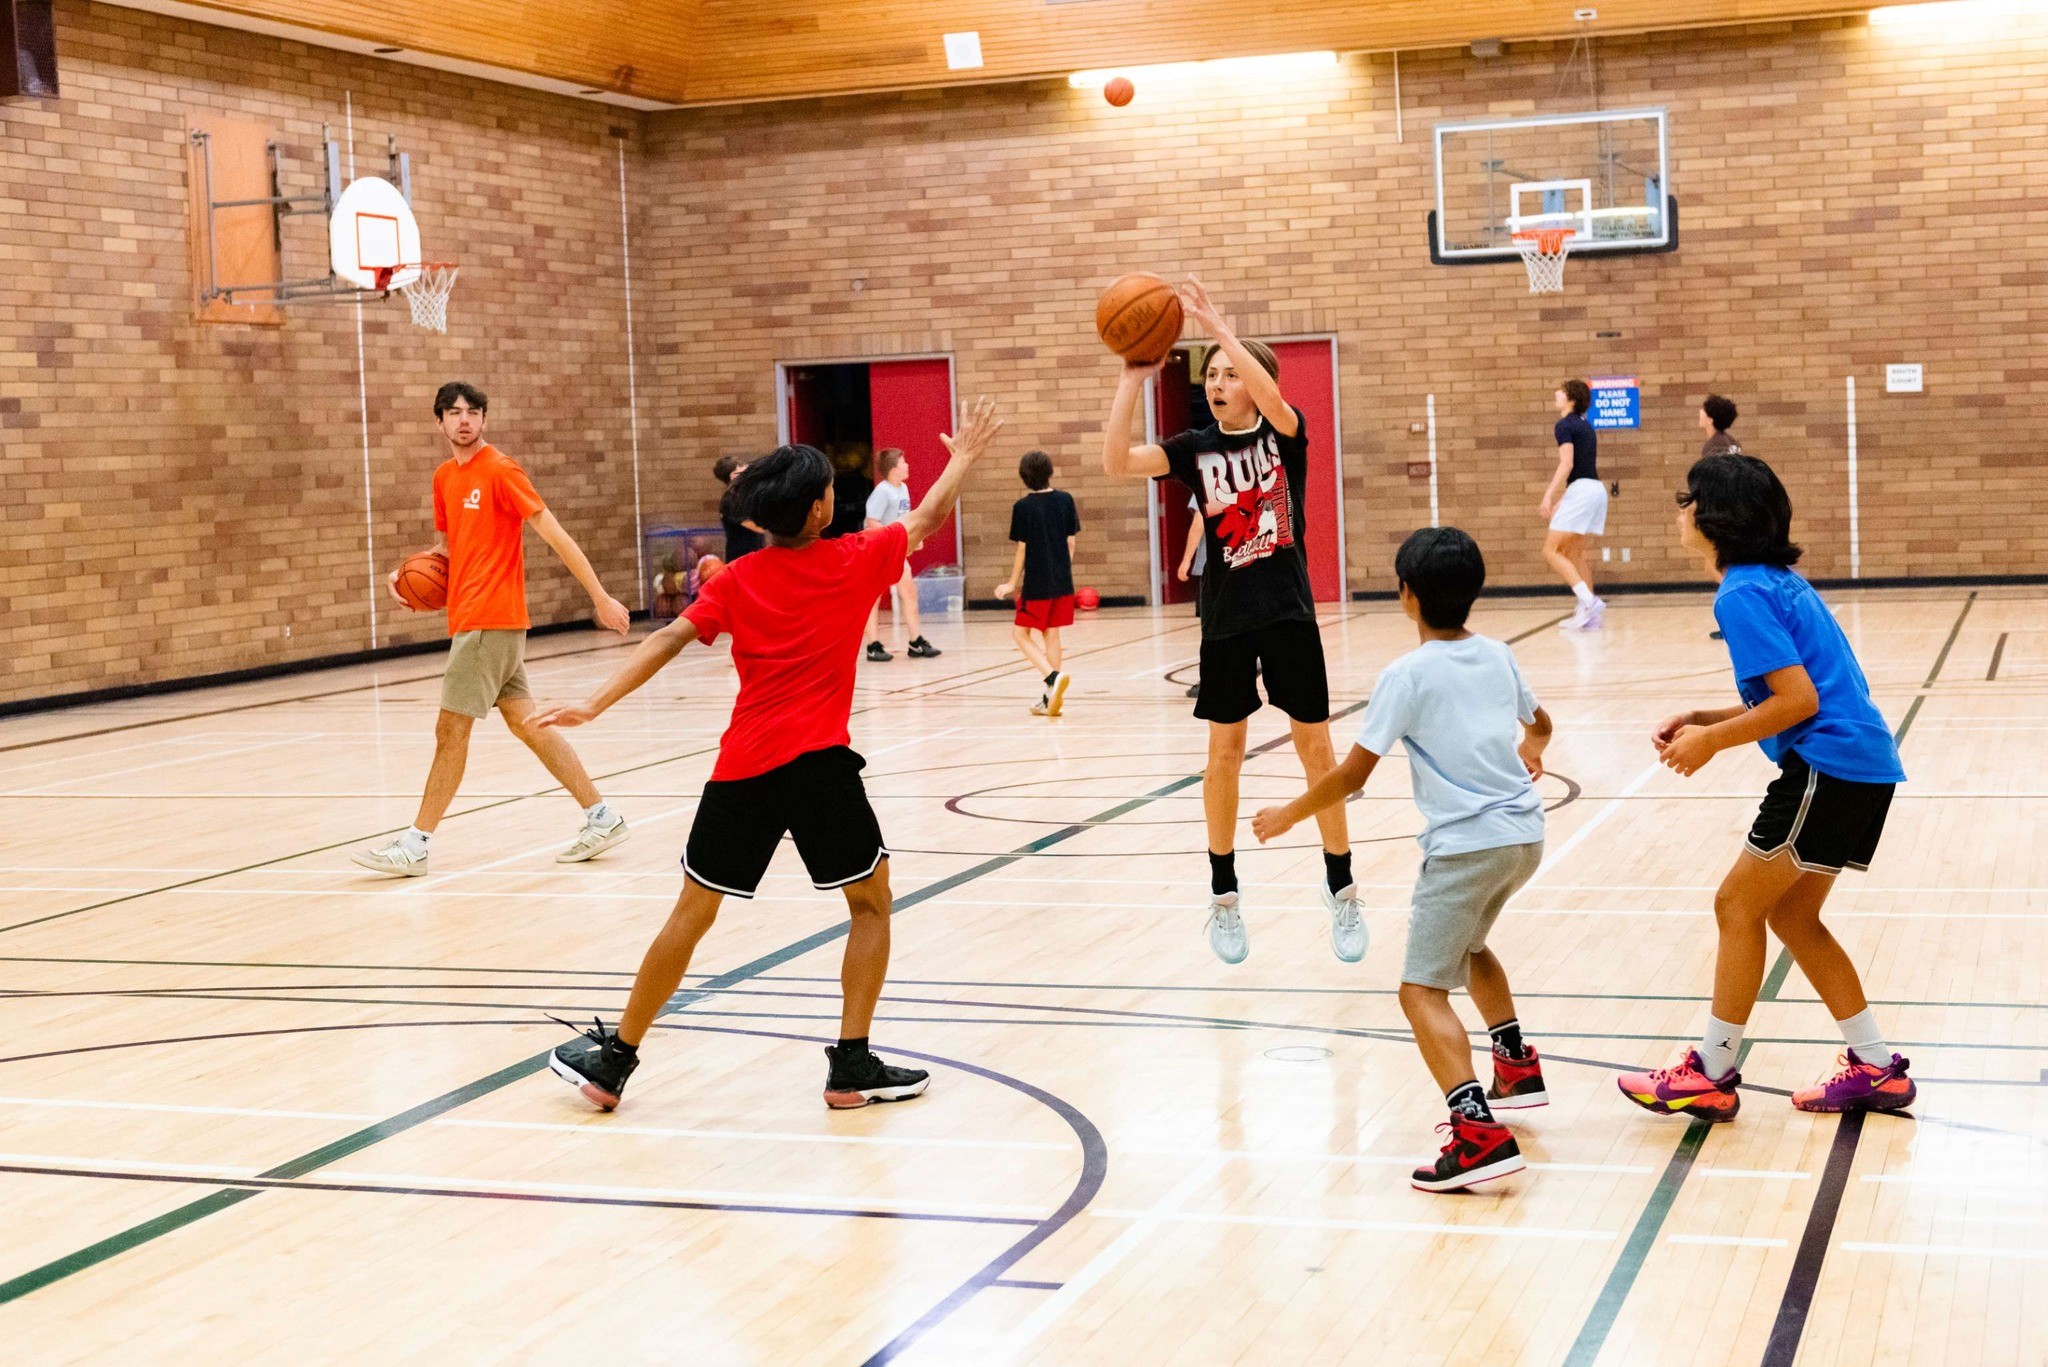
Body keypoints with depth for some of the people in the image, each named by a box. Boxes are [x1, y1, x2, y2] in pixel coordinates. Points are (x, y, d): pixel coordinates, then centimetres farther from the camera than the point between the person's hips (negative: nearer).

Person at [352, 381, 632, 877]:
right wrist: (409, 571, 6)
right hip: (469, 620, 9)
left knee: (451, 729, -5)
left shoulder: (499, 470, -11)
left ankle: (414, 845, 2)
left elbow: (554, 534, -13)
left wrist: (601, 597, -14)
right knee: (525, 722, 10)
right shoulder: (444, 477, 15)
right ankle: (602, 817, 15)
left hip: (489, 621, -9)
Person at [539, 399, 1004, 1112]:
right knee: (871, 902, 14)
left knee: (693, 912, 12)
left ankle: (614, 1060, 18)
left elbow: (668, 639, -2)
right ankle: (852, 1065, 9)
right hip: (818, 762, -3)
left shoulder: (735, 581, 8)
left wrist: (595, 705, -5)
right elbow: (929, 516, 18)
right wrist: (965, 456, 35)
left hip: (742, 766, 3)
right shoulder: (857, 560, 4)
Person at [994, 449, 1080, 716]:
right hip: (1063, 581, 5)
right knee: (1051, 635, 13)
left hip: (1036, 584, -5)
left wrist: (1012, 583, 2)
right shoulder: (1065, 500, 1)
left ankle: (1053, 676, -16)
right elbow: (1071, 541, 6)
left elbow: (1022, 549, -7)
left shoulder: (1022, 507, -10)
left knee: (1021, 634, 6)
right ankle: (1050, 699, 13)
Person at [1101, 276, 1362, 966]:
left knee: (1315, 748, 3)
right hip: (1226, 617, 2)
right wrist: (1132, 379, -23)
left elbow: (1271, 398, -29)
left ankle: (1342, 890, 15)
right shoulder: (1196, 448, 1)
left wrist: (1214, 323, -32)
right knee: (1224, 753, 6)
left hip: (1288, 612, -2)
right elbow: (1115, 461, -13)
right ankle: (1223, 896, 18)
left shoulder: (1287, 433, -4)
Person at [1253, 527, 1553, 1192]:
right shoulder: (1498, 656, 10)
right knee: (1468, 946, 33)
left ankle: (1480, 1132, -25)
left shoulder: (1407, 676, -10)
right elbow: (1538, 722, 31)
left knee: (1423, 993, -9)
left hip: (1466, 846, -8)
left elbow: (1351, 774, -10)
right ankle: (1518, 1067, 38)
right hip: (1524, 835, 8)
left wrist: (1287, 815, 5)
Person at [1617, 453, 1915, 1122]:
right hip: (1862, 766, 10)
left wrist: (1713, 741, -10)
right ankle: (1876, 1068, 20)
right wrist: (1704, 719, 14)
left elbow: (1799, 699, -20)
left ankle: (1711, 1074, 7)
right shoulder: (1778, 580, 16)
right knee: (1791, 915, 16)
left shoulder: (1743, 595, -14)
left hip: (1829, 767, -10)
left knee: (1738, 906, 0)